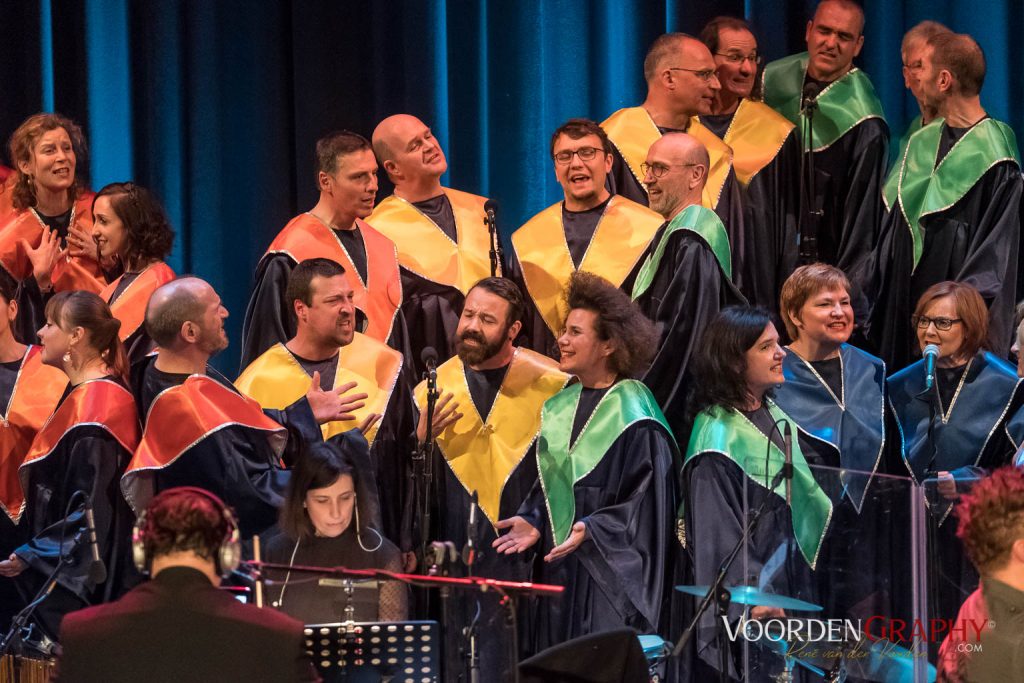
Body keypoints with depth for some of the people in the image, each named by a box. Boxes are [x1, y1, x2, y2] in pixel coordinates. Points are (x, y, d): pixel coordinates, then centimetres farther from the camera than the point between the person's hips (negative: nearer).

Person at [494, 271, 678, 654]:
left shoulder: (634, 417, -11)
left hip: (610, 576, -7)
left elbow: (647, 501, -14)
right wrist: (532, 521, 0)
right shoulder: (559, 409, 13)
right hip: (559, 575, 7)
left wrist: (592, 531, -24)